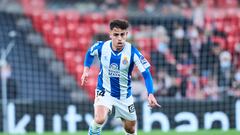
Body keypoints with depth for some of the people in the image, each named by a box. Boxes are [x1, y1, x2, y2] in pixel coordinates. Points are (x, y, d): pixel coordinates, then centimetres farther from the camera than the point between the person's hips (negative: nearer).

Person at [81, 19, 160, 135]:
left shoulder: (132, 52, -21)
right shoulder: (101, 47, -16)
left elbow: (146, 74, -19)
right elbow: (90, 53, 10)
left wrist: (150, 94, -33)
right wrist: (86, 70, -2)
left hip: (124, 95, 1)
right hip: (104, 91, -1)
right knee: (100, 119, -29)